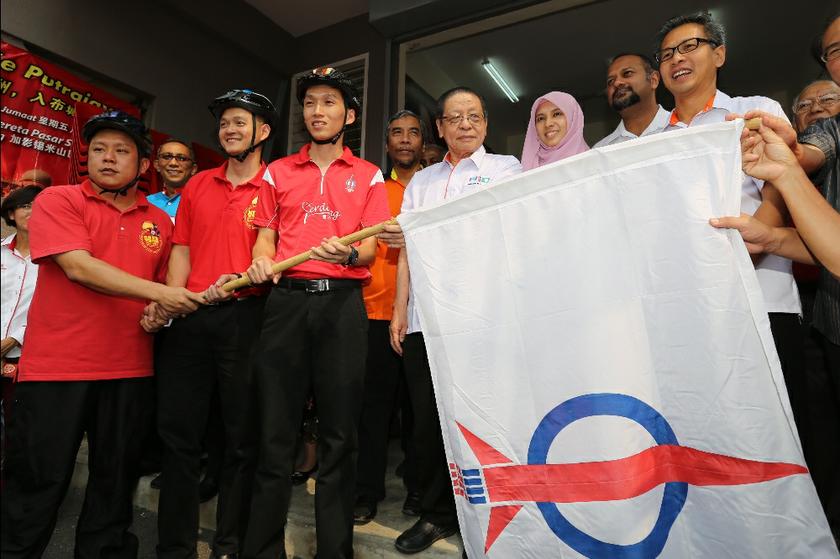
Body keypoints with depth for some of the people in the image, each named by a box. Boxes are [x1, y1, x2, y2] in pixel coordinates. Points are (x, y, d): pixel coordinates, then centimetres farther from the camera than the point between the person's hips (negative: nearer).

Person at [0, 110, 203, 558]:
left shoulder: (159, 220, 10)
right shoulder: (58, 200, -1)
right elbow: (78, 266, -15)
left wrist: (163, 310, -3)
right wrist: (159, 293, -20)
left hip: (130, 369, 4)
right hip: (55, 366, -3)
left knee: (115, 479, 13)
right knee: (37, 480, 7)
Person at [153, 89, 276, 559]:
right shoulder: (197, 186, 16)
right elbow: (182, 250, 14)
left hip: (246, 316, -4)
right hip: (191, 316, 5)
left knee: (242, 435, 5)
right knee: (179, 429, 9)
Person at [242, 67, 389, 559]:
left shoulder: (368, 176, 12)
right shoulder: (278, 172, 18)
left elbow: (371, 249, 5)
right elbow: (265, 236, 14)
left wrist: (348, 254, -16)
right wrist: (262, 261, -8)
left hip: (342, 301, -1)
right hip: (286, 300, 2)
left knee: (339, 431, 3)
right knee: (276, 429, 4)